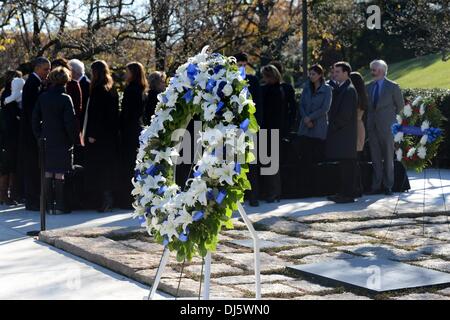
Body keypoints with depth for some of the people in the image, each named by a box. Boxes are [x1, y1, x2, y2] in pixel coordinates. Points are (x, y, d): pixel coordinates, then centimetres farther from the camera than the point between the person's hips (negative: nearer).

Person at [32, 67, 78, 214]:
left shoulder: (42, 97, 2)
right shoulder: (65, 98, -12)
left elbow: (35, 118, 5)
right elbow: (71, 121, -13)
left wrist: (39, 136, 12)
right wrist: (73, 139, -1)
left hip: (46, 141, 4)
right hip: (62, 141, -4)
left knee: (48, 174, 9)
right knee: (60, 174, -1)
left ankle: (49, 205, 13)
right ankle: (60, 206, 1)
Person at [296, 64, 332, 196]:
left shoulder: (327, 89, 0)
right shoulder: (306, 87, 13)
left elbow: (325, 108, -7)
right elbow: (301, 105, 8)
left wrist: (310, 117, -10)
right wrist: (306, 119, -7)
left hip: (319, 128, -3)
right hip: (305, 128, 3)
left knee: (317, 157, -5)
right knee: (306, 158, -4)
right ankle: (306, 189, -1)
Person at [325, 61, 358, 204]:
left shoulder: (349, 90, -13)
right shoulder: (340, 89, 17)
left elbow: (346, 114, -18)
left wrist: (334, 126, -12)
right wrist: (332, 125, 12)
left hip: (345, 134, -9)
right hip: (340, 134, 9)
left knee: (347, 165, -6)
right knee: (343, 165, 12)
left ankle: (348, 195, -4)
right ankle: (344, 192, 18)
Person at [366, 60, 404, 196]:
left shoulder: (392, 87, -3)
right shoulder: (369, 87, 10)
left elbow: (400, 105, 5)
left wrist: (391, 117, 10)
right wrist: (370, 118, 9)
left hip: (386, 126, -4)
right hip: (372, 126, 4)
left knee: (388, 157, 2)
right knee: (375, 157, 6)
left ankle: (388, 186, 8)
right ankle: (377, 186, 11)